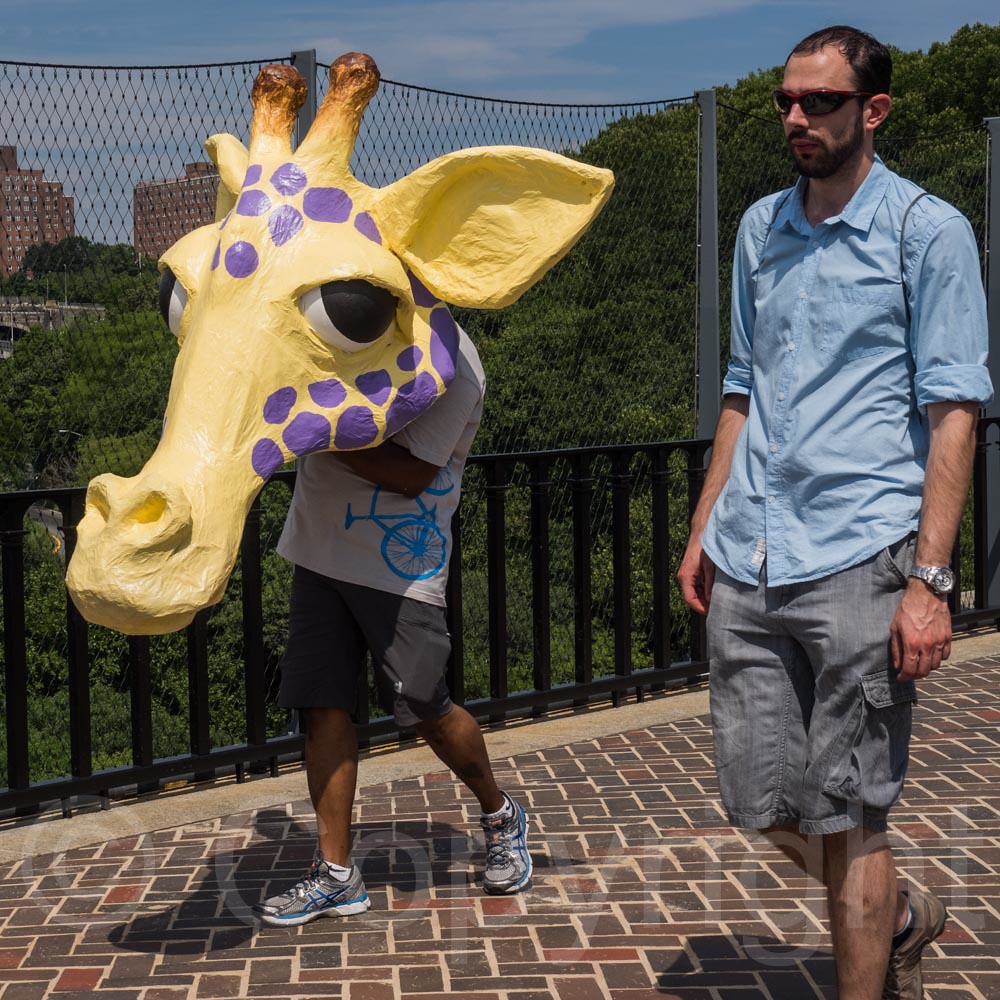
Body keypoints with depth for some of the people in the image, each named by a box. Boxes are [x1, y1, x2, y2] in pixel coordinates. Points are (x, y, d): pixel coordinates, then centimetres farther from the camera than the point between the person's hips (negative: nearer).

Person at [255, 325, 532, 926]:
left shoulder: (450, 362, -15)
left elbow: (411, 472, -19)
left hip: (400, 566, -6)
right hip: (321, 547, 6)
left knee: (424, 708, 2)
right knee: (324, 704, 3)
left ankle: (502, 816, 30)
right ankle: (336, 873, 11)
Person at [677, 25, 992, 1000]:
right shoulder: (760, 227, 16)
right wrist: (704, 528, 16)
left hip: (858, 559, -6)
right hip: (748, 563, 6)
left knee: (846, 817, -1)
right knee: (764, 804, 9)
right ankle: (900, 918, 36)